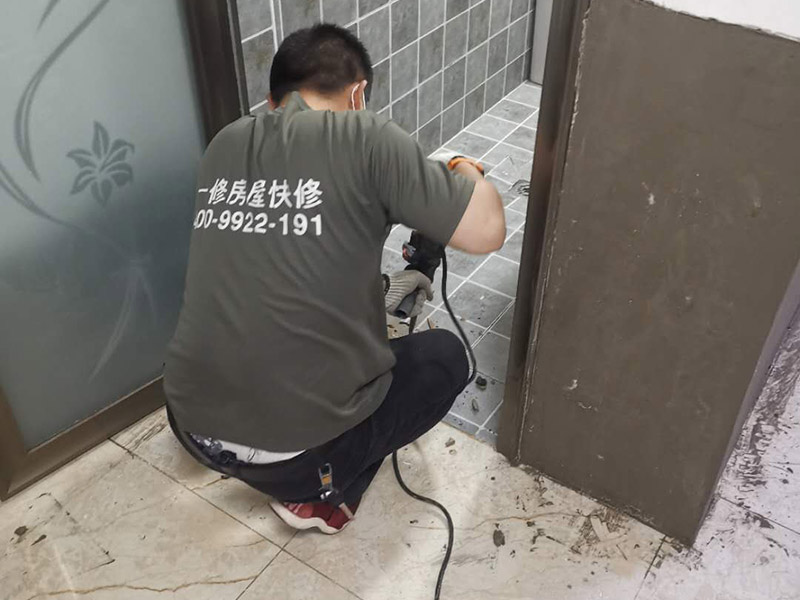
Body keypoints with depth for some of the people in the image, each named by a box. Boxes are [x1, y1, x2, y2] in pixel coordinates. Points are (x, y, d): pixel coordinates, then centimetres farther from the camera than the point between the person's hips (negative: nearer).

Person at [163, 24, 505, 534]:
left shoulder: (227, 146, 7)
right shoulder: (365, 138, -12)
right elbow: (487, 232, -10)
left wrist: (376, 291, 27)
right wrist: (467, 172, 11)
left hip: (193, 424, 6)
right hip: (294, 449, -6)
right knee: (445, 356, 19)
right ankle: (322, 494, 12)